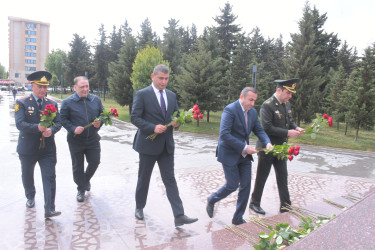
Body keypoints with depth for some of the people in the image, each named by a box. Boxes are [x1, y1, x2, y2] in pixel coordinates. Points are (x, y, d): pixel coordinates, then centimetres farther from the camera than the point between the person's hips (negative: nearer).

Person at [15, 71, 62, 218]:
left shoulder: (52, 104, 6)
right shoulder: (22, 103, -4)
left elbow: (58, 122, 2)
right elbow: (20, 124, -15)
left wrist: (51, 130, -20)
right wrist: (37, 128, -30)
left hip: (48, 148, 1)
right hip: (27, 149, 0)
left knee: (50, 177, -7)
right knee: (27, 176, 20)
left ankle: (49, 209, -4)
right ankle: (30, 197, 47)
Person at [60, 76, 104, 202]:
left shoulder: (96, 100, 2)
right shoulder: (67, 102, -6)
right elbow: (63, 119, -4)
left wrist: (99, 123, -10)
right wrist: (73, 129, -19)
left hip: (93, 139, 2)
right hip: (76, 141, -2)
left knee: (95, 162, 9)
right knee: (78, 166, 10)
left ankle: (86, 180, 40)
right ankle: (81, 189, 29)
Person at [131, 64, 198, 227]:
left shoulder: (171, 95, 10)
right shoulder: (142, 94, -7)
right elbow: (134, 117, -12)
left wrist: (176, 122, -8)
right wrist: (153, 128, -24)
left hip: (167, 145, 4)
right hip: (148, 144, -4)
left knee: (170, 180, 3)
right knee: (144, 178, 12)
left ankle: (179, 216, 3)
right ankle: (139, 207, 34)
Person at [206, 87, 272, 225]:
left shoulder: (253, 112, 6)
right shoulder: (230, 110, -18)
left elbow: (259, 130, 10)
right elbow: (224, 134, -25)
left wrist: (267, 143, -11)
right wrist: (244, 147, -25)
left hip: (244, 155, 7)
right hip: (229, 154, -7)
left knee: (246, 185, 5)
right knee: (233, 185, -1)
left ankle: (238, 218, 20)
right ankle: (212, 200, 29)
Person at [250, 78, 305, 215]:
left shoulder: (287, 104, 8)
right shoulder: (267, 105, -18)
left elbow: (290, 121, 17)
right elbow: (267, 127, -24)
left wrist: (296, 128, -5)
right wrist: (287, 133, -23)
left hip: (280, 148, 7)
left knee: (283, 177, 11)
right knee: (262, 177, 7)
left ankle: (285, 206, 21)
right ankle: (255, 203, 24)